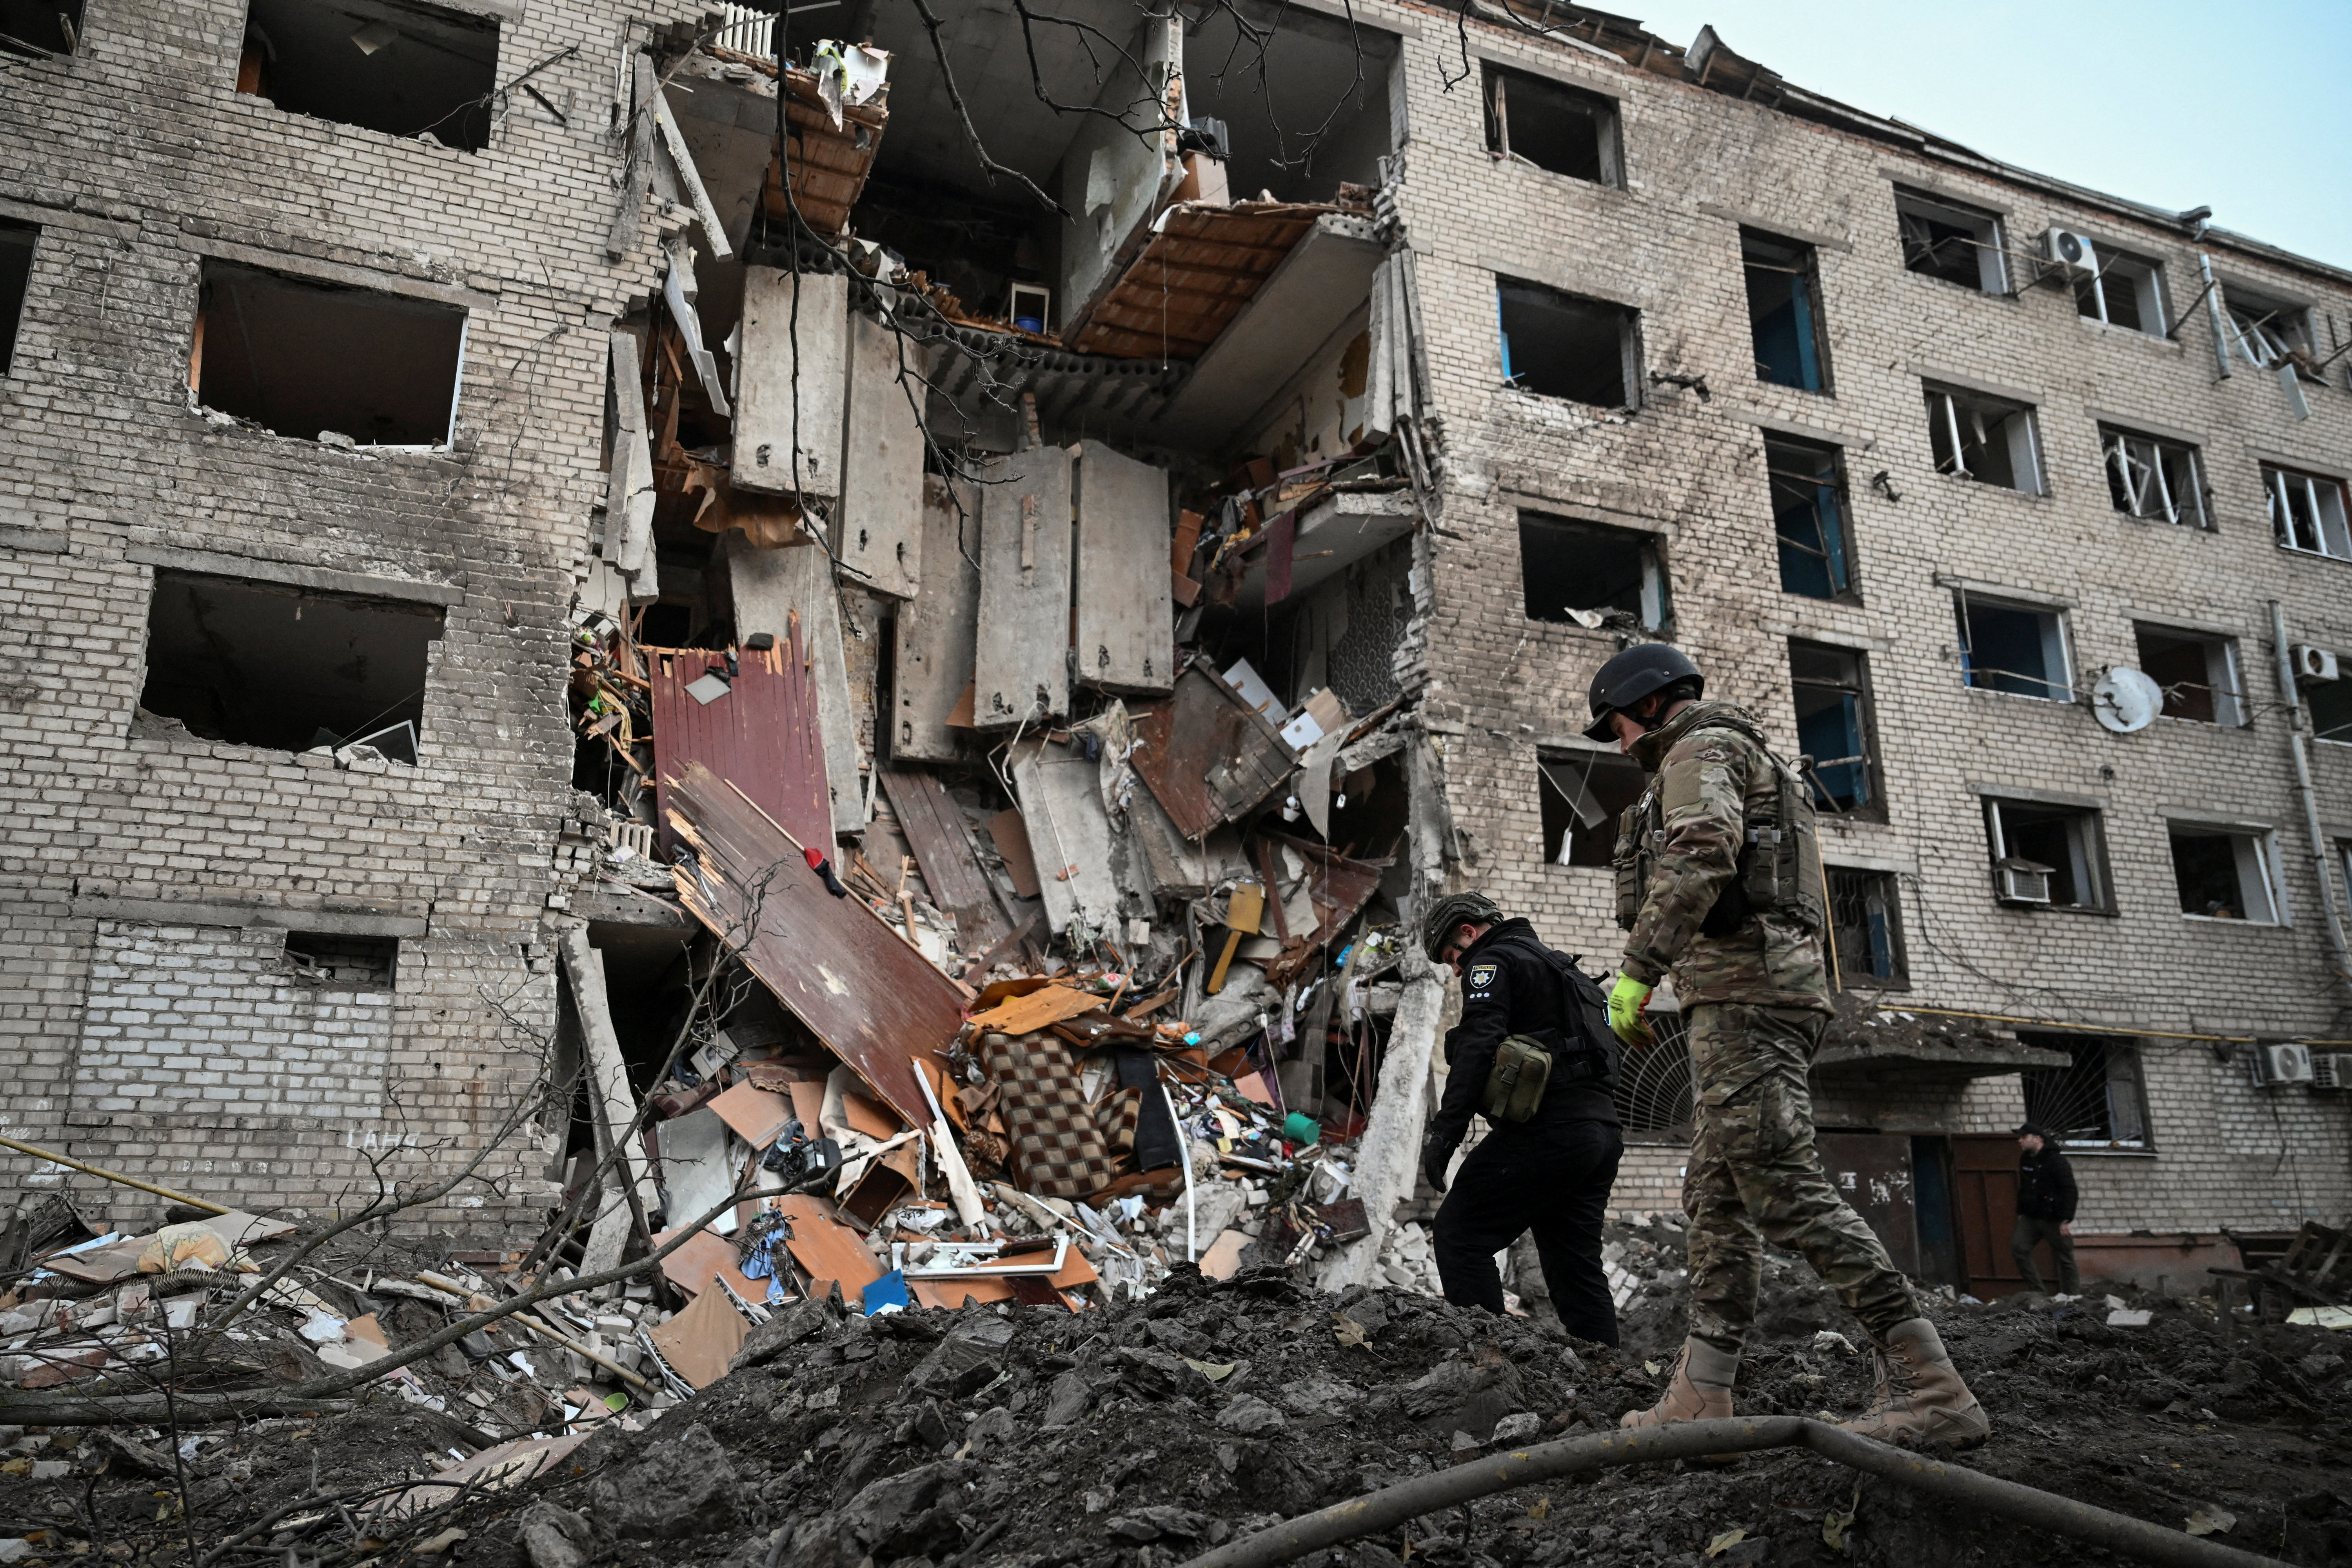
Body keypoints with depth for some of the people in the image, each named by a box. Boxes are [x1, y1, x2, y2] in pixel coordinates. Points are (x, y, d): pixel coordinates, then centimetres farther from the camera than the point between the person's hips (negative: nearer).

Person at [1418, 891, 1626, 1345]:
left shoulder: (1494, 961, 0)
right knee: (1576, 1262, 14)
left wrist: (1444, 1134, -21)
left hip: (1545, 1130, -9)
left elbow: (1477, 1048, -16)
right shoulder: (1560, 968, 29)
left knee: (1458, 1234, -5)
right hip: (1602, 1132, 9)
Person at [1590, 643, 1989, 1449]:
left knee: (1785, 1187, -14)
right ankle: (1699, 1399, 8)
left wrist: (1636, 971, -22)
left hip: (1741, 988, -11)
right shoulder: (1749, 760, 31)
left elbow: (1698, 855, -21)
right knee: (1718, 1195, 7)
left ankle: (1930, 1390, -15)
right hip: (1770, 987, 11)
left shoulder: (1700, 748, -1)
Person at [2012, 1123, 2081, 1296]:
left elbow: (2069, 1191, -16)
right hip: (2031, 1217, 7)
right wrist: (2021, 1212, 20)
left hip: (2055, 1219, -7)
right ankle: (2037, 1292, -4)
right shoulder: (2026, 1160, 12)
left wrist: (2067, 1220, -21)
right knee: (2018, 1247, -10)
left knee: (2065, 1259, 2)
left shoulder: (2056, 1160, -12)